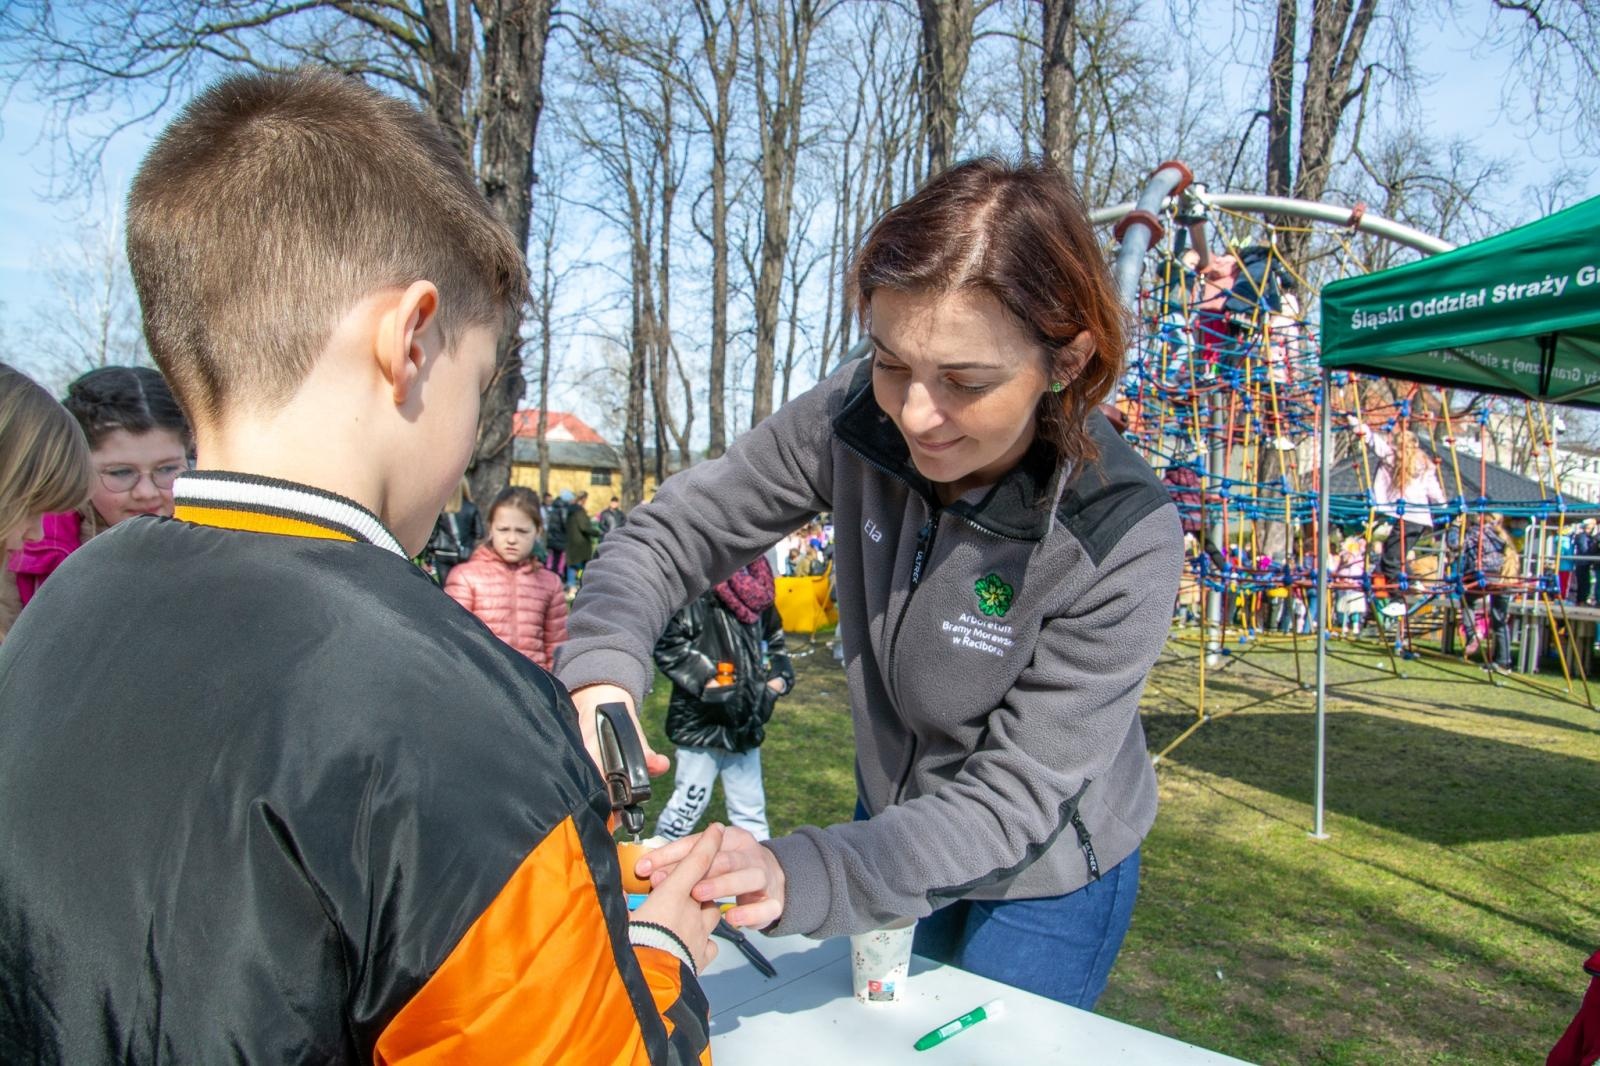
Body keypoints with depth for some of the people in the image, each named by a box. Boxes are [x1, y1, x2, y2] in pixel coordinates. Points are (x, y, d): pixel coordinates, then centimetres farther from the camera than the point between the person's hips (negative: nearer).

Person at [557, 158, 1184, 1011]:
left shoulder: (1124, 537, -32)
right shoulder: (856, 417, -22)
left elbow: (1014, 797, -30)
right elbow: (672, 534, -14)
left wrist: (799, 875, -45)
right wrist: (601, 670, -35)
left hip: (1046, 876, -4)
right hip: (896, 827, 4)